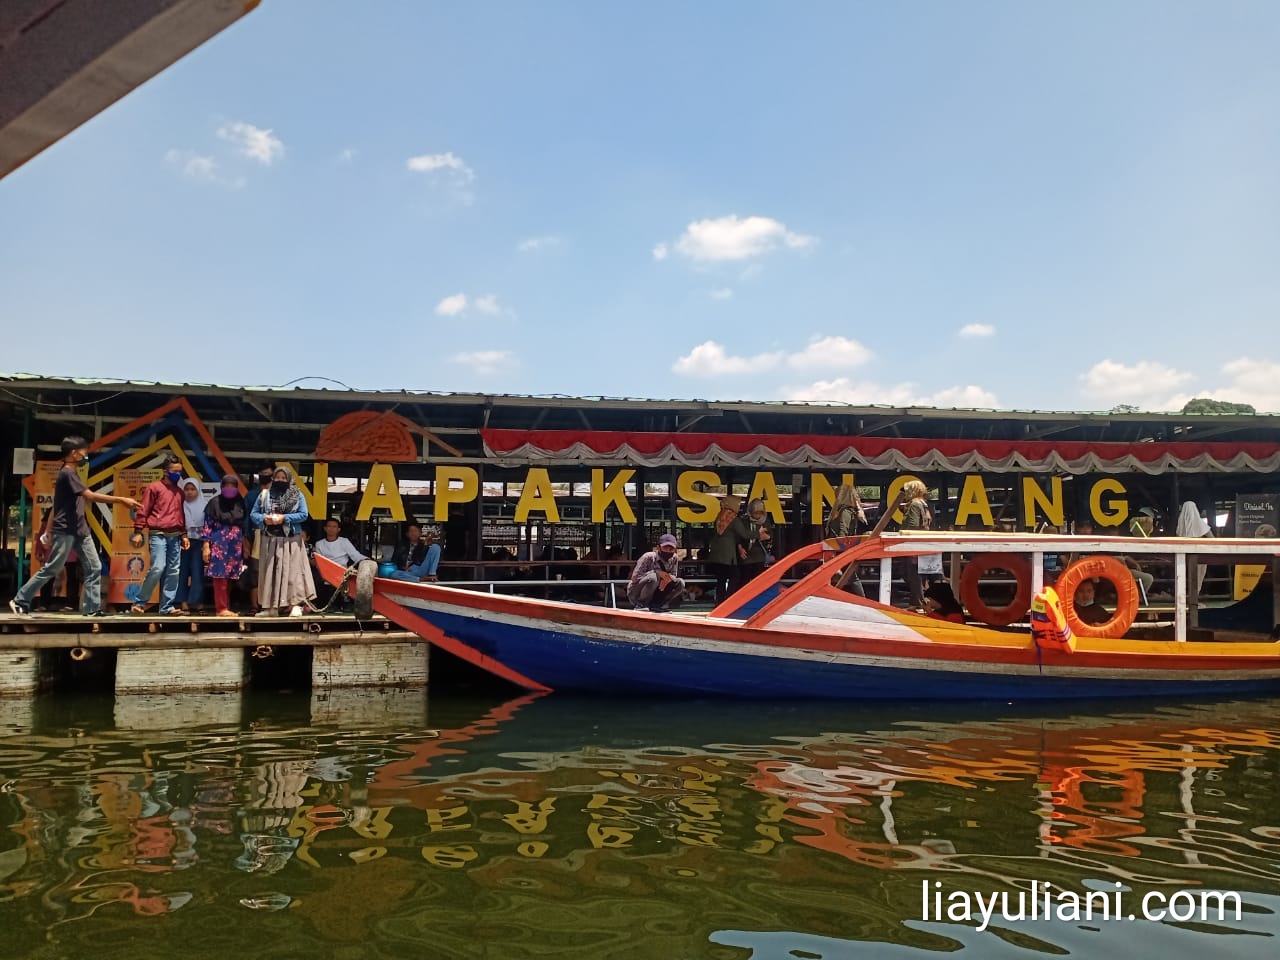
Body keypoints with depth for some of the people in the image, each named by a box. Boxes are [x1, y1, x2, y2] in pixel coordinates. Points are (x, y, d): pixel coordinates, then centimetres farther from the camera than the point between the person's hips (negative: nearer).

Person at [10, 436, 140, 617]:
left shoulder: (72, 473, 15)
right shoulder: (67, 473, -15)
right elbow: (91, 496, -25)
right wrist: (121, 500, -27)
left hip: (80, 530, 9)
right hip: (65, 531, -9)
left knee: (94, 567, 0)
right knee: (51, 569, -1)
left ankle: (92, 608, 0)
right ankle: (20, 601, 13)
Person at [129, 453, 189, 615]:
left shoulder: (179, 492, 17)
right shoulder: (154, 487, -1)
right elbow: (143, 511, -3)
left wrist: (184, 535, 17)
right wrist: (138, 532, -7)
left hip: (175, 537, 6)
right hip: (158, 535, -6)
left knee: (173, 571, 1)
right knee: (158, 568, -16)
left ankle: (167, 606, 5)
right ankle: (140, 602, -1)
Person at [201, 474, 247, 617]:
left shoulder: (240, 503, 10)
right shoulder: (214, 502, -1)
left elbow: (245, 525, 13)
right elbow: (207, 525, -3)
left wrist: (245, 545, 11)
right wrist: (205, 546, -9)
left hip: (235, 545, 4)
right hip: (219, 544, -4)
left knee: (229, 577, 6)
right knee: (220, 577, -6)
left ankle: (226, 607, 11)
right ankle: (221, 608, -3)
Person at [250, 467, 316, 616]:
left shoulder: (297, 495, 2)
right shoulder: (264, 495, 8)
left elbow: (304, 515, -5)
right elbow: (253, 514, 8)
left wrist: (285, 518, -15)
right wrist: (264, 519, -12)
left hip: (291, 540, -3)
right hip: (270, 540, 3)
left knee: (293, 571, -6)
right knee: (270, 572, 4)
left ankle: (296, 604, -7)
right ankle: (271, 605, 10)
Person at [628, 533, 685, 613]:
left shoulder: (674, 558, -3)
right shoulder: (648, 557, -20)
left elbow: (674, 576, 4)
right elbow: (635, 578, -24)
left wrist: (668, 577, -22)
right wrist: (657, 572, -29)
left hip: (656, 593, 6)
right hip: (636, 593, -6)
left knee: (680, 583, -9)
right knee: (653, 577, -34)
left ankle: (657, 605, -8)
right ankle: (640, 605, -16)